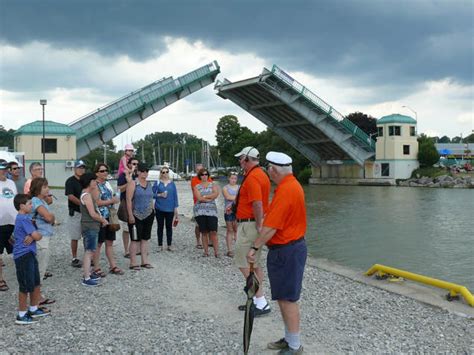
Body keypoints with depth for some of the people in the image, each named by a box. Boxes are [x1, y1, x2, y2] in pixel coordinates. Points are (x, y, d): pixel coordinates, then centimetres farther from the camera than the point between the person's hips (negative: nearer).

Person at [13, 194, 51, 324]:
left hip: (29, 254, 10)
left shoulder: (24, 217, 13)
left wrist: (32, 236, -15)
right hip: (23, 256, -10)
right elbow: (37, 236, -21)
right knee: (26, 286, -1)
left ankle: (34, 309, 31)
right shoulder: (24, 219, -18)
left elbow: (33, 234, 7)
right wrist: (34, 236, 1)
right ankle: (22, 315, 10)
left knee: (36, 283, 18)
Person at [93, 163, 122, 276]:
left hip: (109, 217, 8)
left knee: (110, 242, 12)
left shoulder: (107, 183, 12)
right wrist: (111, 201, -15)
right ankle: (96, 268, 11)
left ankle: (113, 266, 20)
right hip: (99, 218, -7)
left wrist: (115, 199, 5)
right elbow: (97, 202, -21)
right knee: (98, 243, 2)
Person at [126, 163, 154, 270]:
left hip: (148, 215, 6)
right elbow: (129, 200, -12)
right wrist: (130, 215, -17)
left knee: (145, 238, 10)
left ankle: (145, 261, 17)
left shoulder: (149, 184, 12)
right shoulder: (133, 184, -8)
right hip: (136, 216, -6)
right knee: (135, 239, -2)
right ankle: (133, 263, 4)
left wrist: (152, 211, 14)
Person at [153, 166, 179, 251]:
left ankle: (169, 245, 13)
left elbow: (175, 196, 7)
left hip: (170, 209, 1)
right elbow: (152, 194, 1)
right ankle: (160, 245, 14)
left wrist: (176, 207, 3)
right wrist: (159, 195, -15)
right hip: (159, 208, -1)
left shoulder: (172, 183, 6)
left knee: (169, 227, 5)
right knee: (160, 226, 6)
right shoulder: (157, 183, 2)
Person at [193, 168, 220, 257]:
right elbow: (199, 198, -6)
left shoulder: (213, 185, 12)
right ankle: (206, 251, 10)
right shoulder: (197, 187, 10)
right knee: (204, 232, 2)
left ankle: (216, 251, -7)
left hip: (212, 210, 0)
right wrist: (210, 198, -4)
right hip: (200, 211, 1)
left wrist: (205, 196, -7)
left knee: (213, 232, -9)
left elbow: (216, 194, -7)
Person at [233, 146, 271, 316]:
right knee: (254, 263, 16)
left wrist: (258, 225, -21)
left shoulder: (252, 177, -19)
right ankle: (258, 300, 24)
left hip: (249, 224, -11)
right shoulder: (261, 174, 14)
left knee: (244, 264, -6)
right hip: (253, 223, 11)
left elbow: (258, 204, -27)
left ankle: (261, 302, -4)